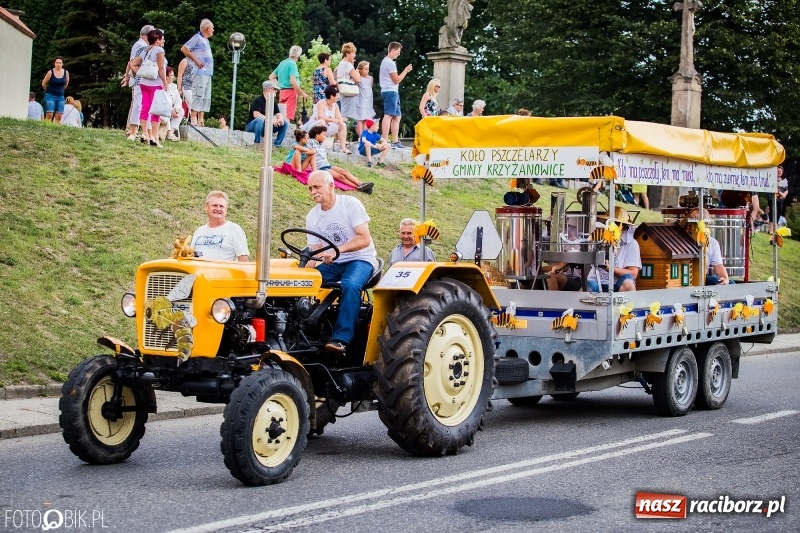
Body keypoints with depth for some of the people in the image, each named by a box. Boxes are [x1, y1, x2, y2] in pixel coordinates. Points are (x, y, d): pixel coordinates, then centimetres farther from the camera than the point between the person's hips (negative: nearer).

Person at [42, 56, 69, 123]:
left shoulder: (66, 73, 0)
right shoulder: (50, 72, -9)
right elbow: (44, 84, 3)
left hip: (60, 97, 4)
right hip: (50, 96, -4)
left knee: (59, 117, -1)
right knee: (49, 115, -12)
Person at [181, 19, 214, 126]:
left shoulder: (206, 41, 22)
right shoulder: (197, 38, -4)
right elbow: (184, 49, -12)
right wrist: (196, 60, -13)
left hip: (207, 73, 9)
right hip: (200, 72, -9)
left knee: (206, 97, 8)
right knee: (197, 95, -12)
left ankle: (200, 121, 10)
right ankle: (193, 120, -14)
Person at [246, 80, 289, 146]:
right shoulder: (258, 100, -14)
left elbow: (278, 114, 5)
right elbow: (256, 114, -26)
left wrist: (280, 119, -20)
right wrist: (270, 120, -30)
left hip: (267, 127, 7)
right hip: (252, 125, -7)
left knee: (285, 124, -6)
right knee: (260, 120, -40)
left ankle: (277, 144, -6)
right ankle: (257, 144, -28)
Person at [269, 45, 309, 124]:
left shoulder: (282, 63, 15)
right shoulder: (292, 64, -11)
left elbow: (271, 77, 23)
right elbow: (292, 82, -21)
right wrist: (302, 93, -15)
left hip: (282, 91, 8)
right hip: (290, 92, -8)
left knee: (282, 116, 11)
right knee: (288, 117, -9)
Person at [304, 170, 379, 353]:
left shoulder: (351, 204, -11)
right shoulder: (312, 217, 4)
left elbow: (364, 239, -18)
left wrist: (336, 250, -31)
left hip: (360, 259, -5)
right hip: (332, 264, 6)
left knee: (350, 285, -37)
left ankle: (341, 339, -40)